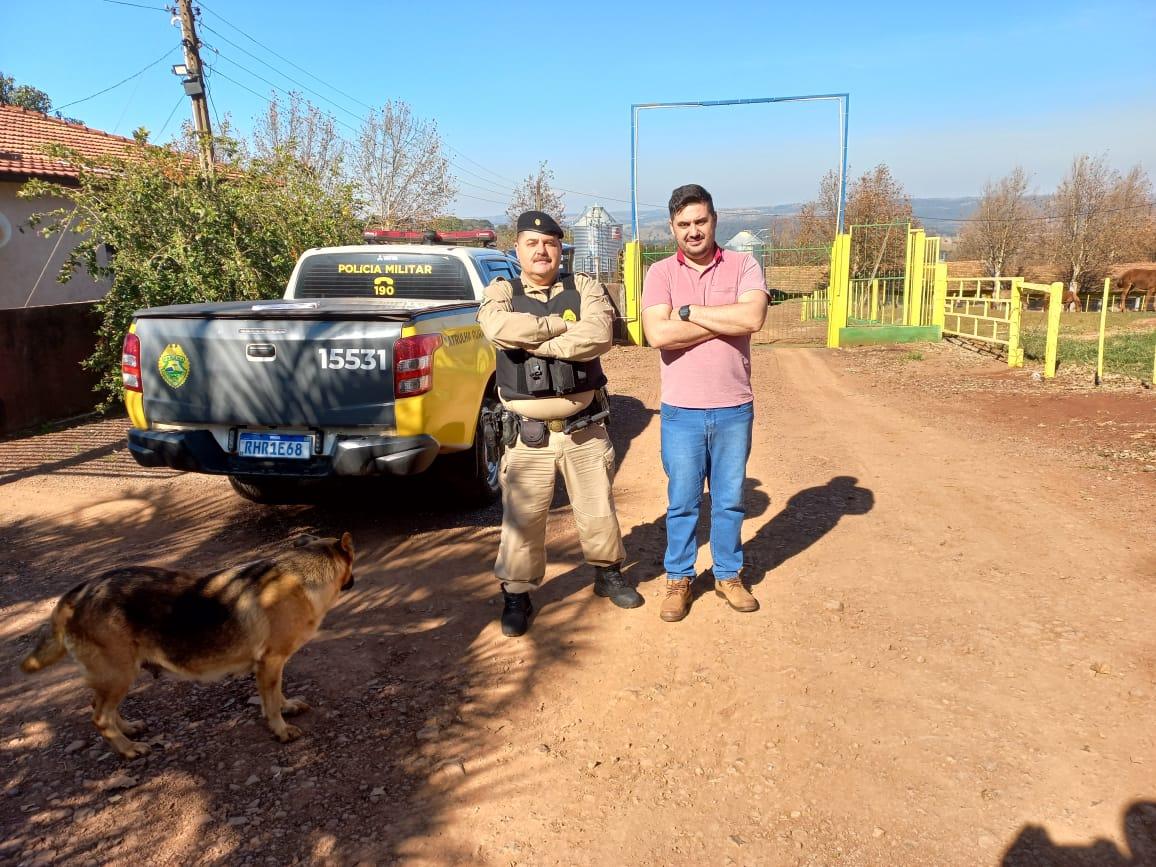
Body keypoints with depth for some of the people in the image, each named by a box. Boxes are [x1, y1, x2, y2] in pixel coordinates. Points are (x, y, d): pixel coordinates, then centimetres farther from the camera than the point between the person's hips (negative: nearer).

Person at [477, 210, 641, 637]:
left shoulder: (584, 288, 1)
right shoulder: (501, 292, 1)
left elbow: (600, 335, -19)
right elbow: (498, 327, -23)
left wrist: (533, 343, -18)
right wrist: (564, 325, -15)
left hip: (584, 429, 1)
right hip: (528, 435, -1)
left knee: (598, 512, 14)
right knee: (522, 520, 6)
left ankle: (608, 574, 38)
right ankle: (517, 595, 24)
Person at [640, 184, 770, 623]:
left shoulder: (744, 266, -1)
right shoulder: (660, 273, -2)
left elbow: (753, 317, -19)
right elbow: (658, 334, -18)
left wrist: (689, 311, -15)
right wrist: (727, 321, -15)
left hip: (734, 409, 1)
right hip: (681, 412, -1)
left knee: (730, 500, 14)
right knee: (682, 502, 11)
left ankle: (728, 575, 32)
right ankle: (678, 579, 27)